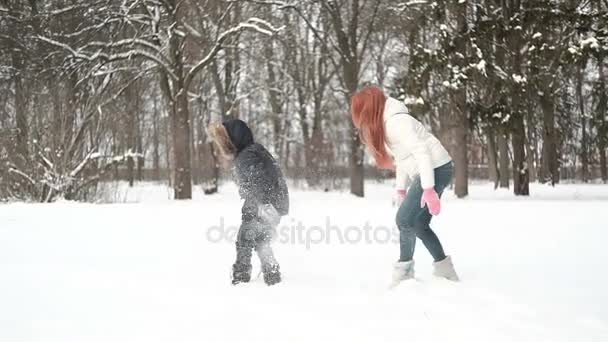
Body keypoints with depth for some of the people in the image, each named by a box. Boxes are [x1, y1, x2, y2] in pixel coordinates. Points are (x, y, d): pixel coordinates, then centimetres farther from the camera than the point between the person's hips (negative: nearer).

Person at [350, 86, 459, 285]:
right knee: (418, 224, 10)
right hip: (430, 171, 10)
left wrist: (428, 189, -27)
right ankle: (444, 270, 14)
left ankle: (404, 269, 7)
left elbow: (421, 151, -24)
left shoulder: (396, 122, -19)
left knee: (405, 219, -7)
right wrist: (401, 189, 12)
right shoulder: (386, 123, 12)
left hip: (435, 169, -10)